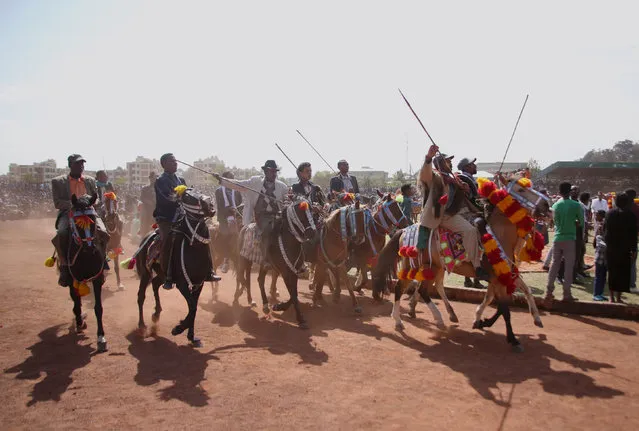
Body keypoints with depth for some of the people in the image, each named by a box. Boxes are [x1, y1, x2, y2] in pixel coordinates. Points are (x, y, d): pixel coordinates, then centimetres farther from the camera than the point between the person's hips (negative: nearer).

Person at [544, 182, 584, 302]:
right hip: (570, 239, -3)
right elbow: (582, 221, 1)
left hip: (557, 238, 3)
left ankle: (549, 292, 10)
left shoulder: (555, 205, 2)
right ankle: (567, 294, 3)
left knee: (554, 265, 9)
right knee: (569, 266, 2)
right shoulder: (575, 205, -7)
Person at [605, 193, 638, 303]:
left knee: (612, 272, 11)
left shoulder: (609, 213, 1)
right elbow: (633, 234, -7)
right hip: (624, 248, -3)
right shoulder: (630, 215, -7)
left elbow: (606, 230, 3)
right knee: (622, 273, 4)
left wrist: (608, 244, 9)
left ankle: (612, 297, 13)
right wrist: (634, 250, -3)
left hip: (611, 247, 3)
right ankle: (618, 297, 3)